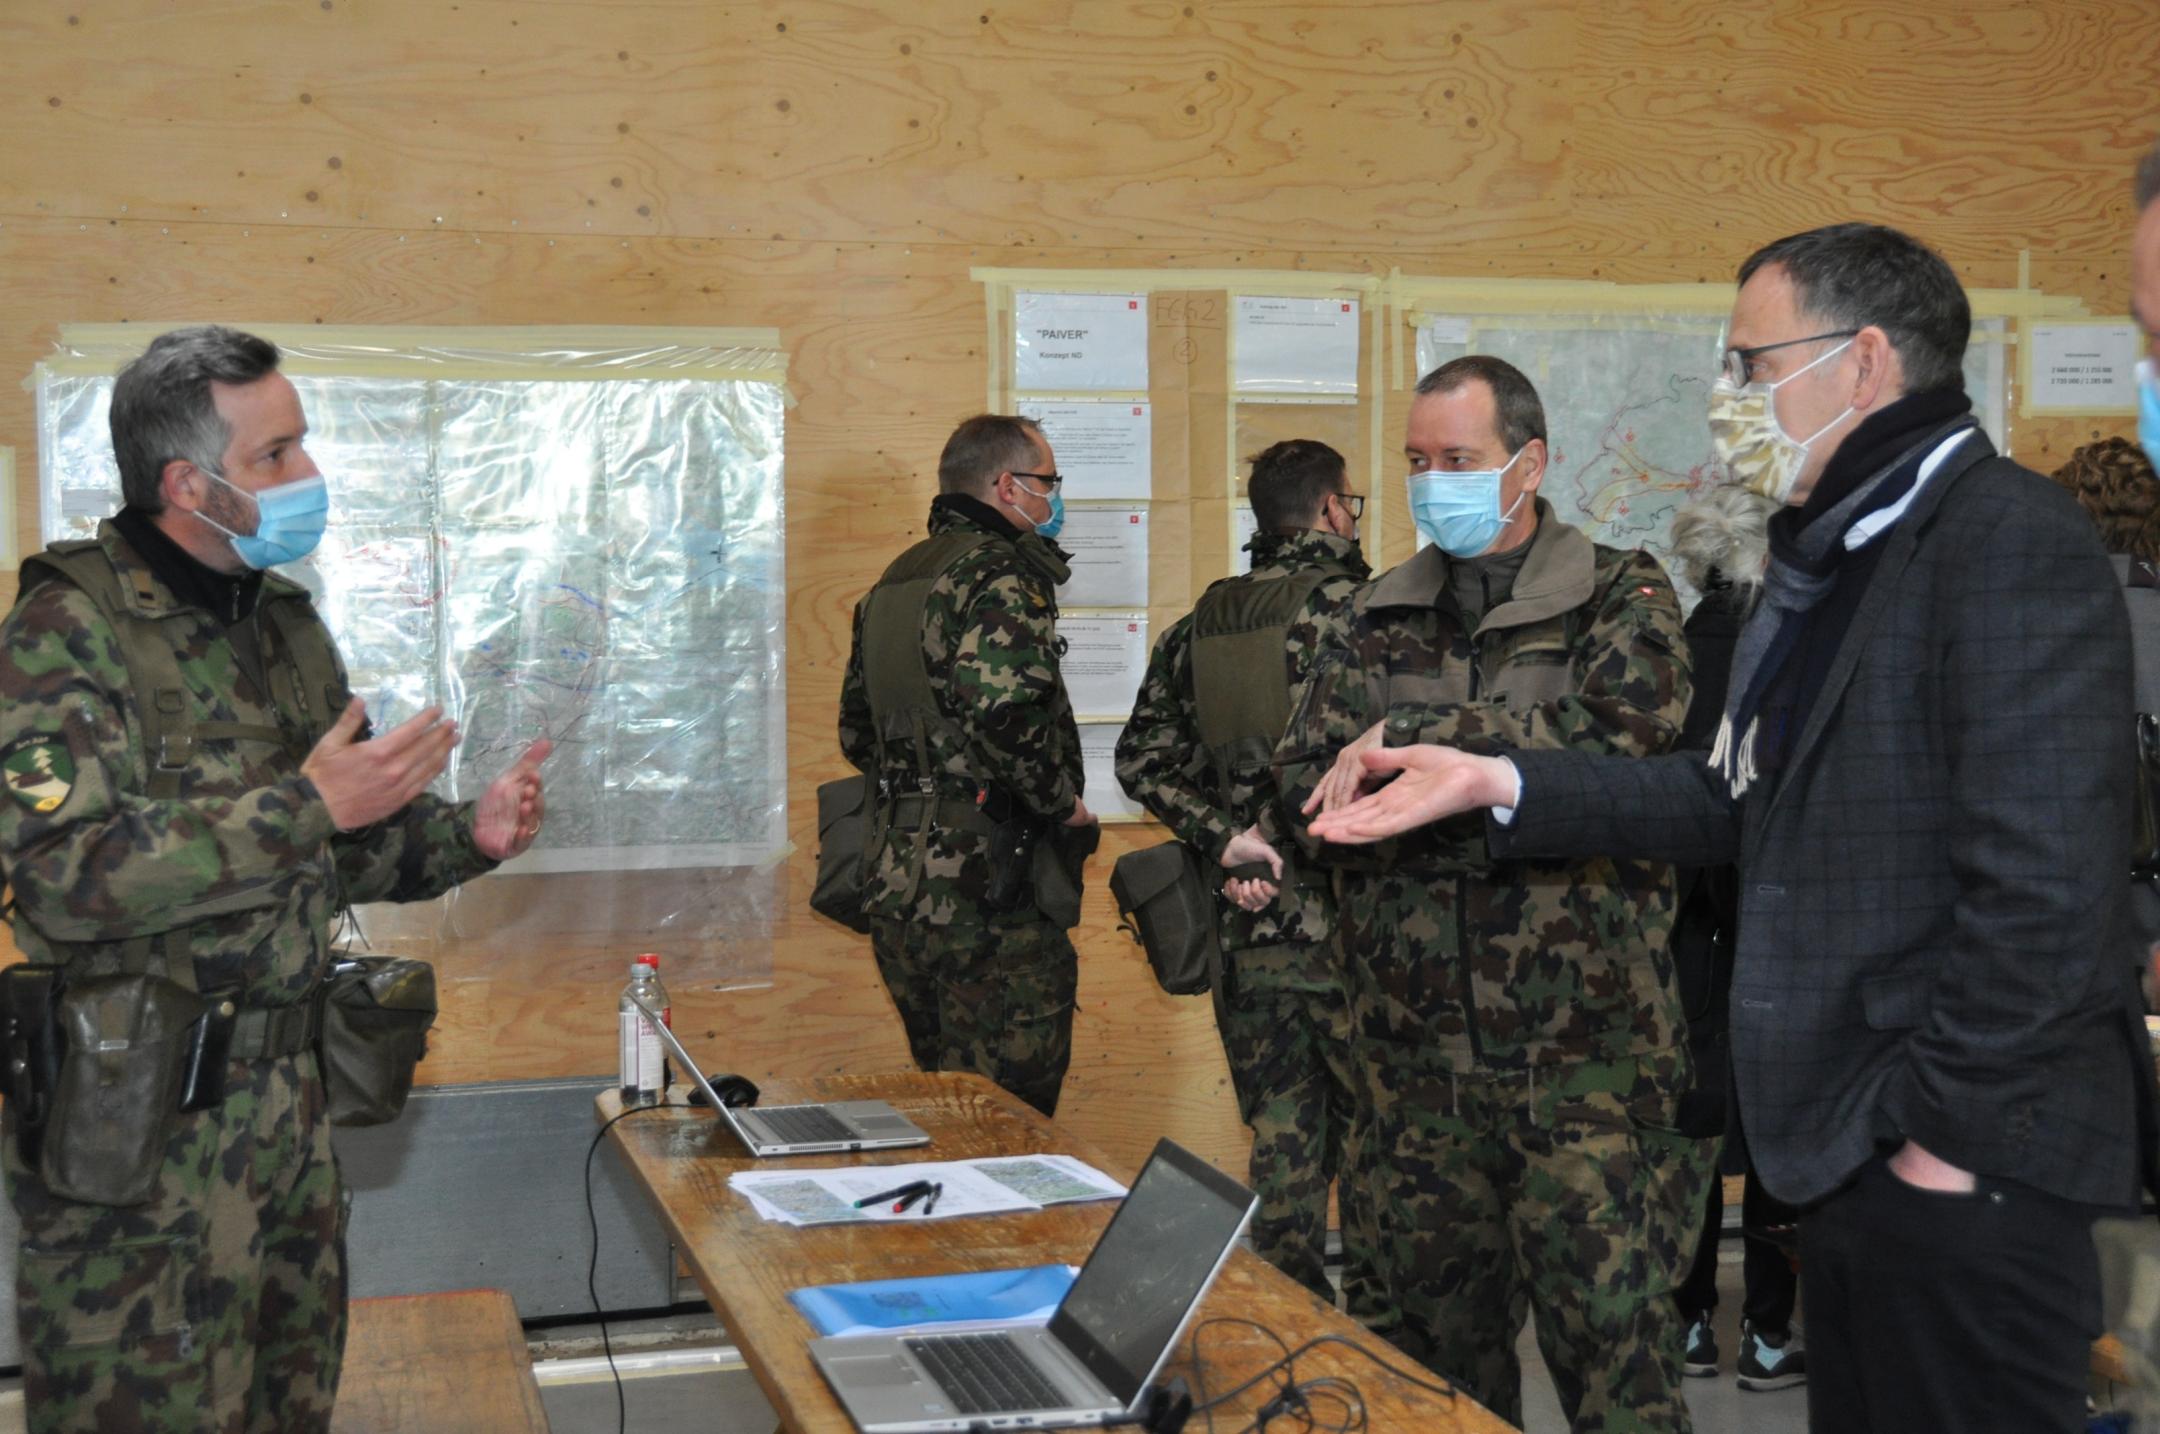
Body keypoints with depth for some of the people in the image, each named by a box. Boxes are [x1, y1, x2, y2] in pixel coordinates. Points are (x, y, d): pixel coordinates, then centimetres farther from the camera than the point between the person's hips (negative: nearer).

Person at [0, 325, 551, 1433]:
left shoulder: (283, 623, 12)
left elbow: (346, 847, 19)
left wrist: (468, 837, -1)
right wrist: (304, 808, -25)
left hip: (289, 1094, 7)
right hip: (139, 1124, -7)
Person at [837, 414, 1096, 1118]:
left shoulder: (893, 582, 17)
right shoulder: (1001, 575, -12)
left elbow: (856, 730, 22)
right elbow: (1009, 716, -25)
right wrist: (1066, 804, -11)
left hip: (897, 876, 9)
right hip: (985, 886, -9)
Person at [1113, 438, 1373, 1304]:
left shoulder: (1198, 627, 9)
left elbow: (1142, 759, 5)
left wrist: (1223, 837, -1)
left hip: (1246, 930, 6)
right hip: (1346, 930, -5)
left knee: (1281, 1141, 13)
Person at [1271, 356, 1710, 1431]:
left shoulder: (1619, 597, 2)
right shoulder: (1368, 624, 12)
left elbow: (1617, 734, -17)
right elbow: (1307, 793, 1)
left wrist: (1413, 741, -15)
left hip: (1583, 1048, -4)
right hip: (1414, 1053, 4)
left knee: (1611, 1336, -3)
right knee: (1438, 1328, 13)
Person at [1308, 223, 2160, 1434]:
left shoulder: (2010, 540, -16)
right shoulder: (1827, 559, 15)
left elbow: (2044, 877, -22)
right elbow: (1741, 798, 15)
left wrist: (1952, 1128, -18)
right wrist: (1495, 783, 8)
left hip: (1966, 1165, -9)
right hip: (1854, 1150, 9)